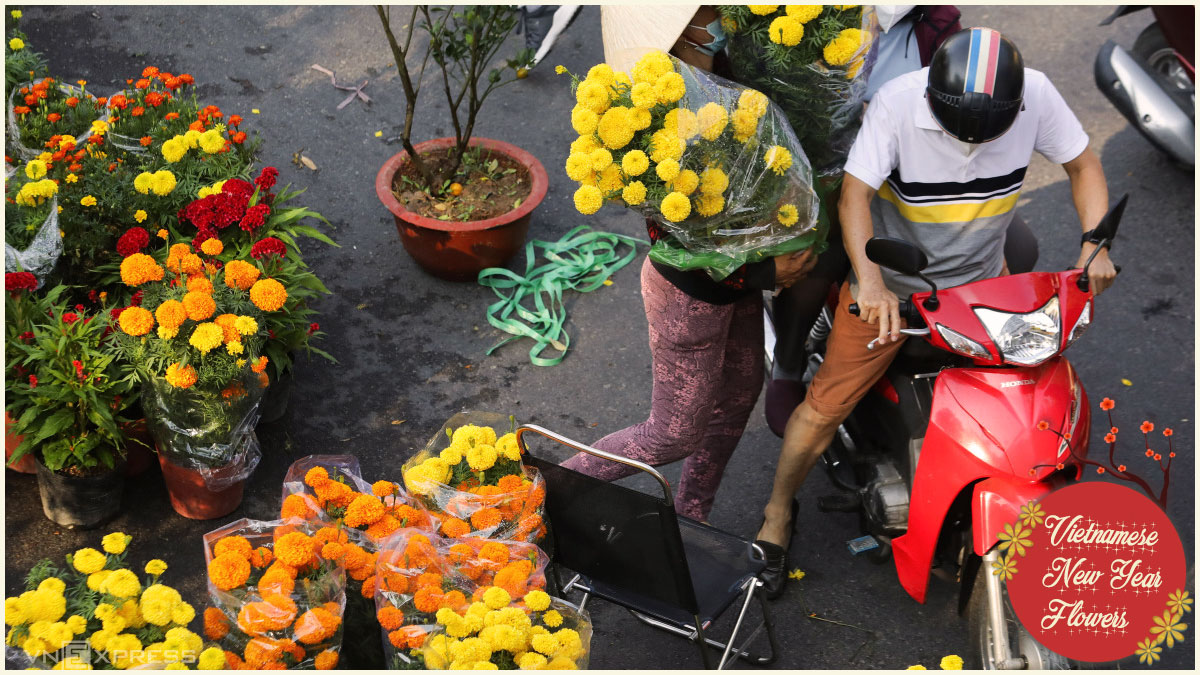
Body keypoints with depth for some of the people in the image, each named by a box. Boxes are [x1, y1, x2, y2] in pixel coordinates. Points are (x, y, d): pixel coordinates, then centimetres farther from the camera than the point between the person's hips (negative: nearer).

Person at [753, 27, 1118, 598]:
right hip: (892, 277, -3)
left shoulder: (1035, 95, -18)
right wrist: (870, 280, -44)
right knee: (828, 401, -3)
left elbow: (1082, 163, -5)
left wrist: (1093, 244, -20)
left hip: (981, 275, 3)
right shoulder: (897, 102, -27)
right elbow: (855, 190, -30)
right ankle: (778, 512, 18)